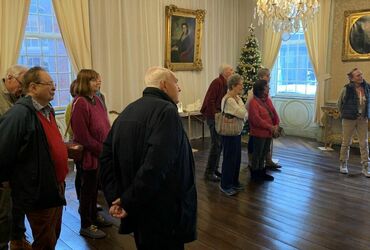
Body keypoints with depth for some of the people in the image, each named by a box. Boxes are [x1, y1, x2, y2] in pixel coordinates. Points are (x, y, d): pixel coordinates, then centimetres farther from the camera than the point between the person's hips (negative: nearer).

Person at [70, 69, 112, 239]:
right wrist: (100, 149, -16)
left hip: (100, 152, 8)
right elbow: (82, 134, -22)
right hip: (89, 154, -8)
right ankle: (86, 225, 20)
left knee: (95, 186, 20)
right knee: (88, 188, 5)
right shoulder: (80, 103, -18)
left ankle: (94, 216, 37)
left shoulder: (96, 100, 8)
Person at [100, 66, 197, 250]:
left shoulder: (127, 112, 7)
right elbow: (156, 165, -30)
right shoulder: (166, 110, -18)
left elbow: (107, 157, 3)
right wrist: (128, 201, -20)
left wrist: (115, 197, -2)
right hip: (164, 214, -8)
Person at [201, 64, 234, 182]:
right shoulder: (217, 82, -15)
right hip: (214, 117, -9)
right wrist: (216, 115, -20)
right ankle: (209, 172, 3)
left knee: (220, 144, 13)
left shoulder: (225, 83, 12)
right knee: (216, 145, -6)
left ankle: (214, 169, 24)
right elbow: (210, 101, -20)